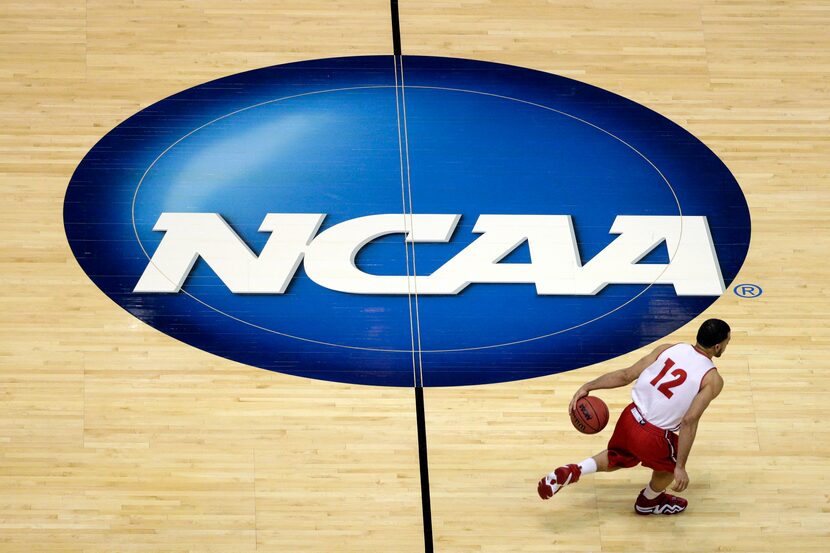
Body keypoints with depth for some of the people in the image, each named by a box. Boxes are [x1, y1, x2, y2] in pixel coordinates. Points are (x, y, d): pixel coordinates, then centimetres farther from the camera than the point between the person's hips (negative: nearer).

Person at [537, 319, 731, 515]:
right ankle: (648, 502, 52)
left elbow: (625, 375, 0)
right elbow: (689, 422, -19)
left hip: (629, 419, 5)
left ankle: (570, 472, 15)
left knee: (616, 458, 36)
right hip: (654, 437, -4)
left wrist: (588, 387, 7)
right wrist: (680, 467, -16)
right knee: (672, 464, 31)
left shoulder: (668, 349, 1)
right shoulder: (713, 380, -12)